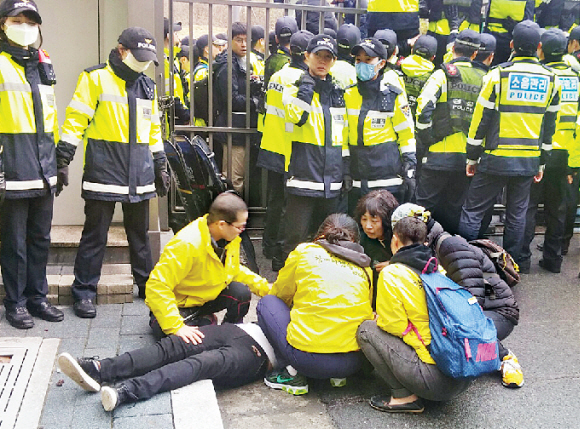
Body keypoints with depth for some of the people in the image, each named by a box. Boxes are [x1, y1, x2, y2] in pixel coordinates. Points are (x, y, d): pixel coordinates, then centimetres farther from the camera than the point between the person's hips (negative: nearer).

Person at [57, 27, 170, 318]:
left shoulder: (147, 86, 15)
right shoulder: (96, 78, -4)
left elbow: (153, 128, 22)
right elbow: (76, 118, -7)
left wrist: (160, 164, 21)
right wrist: (63, 157, -12)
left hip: (139, 174, 6)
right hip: (103, 172, -5)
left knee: (139, 233, 14)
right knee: (95, 234, 0)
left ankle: (147, 284, 26)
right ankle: (84, 292, 9)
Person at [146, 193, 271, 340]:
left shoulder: (231, 238, -9)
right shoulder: (186, 245, -34)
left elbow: (234, 269, 11)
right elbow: (157, 286, -36)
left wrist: (264, 288, -2)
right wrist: (176, 327, -43)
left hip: (206, 297, 6)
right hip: (178, 304, -6)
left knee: (241, 293, -18)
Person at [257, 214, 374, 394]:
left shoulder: (305, 252, 7)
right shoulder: (364, 268, 13)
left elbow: (280, 293, 22)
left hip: (308, 358, -4)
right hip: (353, 364, 4)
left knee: (268, 302, 19)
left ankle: (292, 374, 8)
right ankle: (337, 377, 15)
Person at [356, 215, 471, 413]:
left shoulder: (391, 274, -7)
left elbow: (395, 326, -9)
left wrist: (379, 320, 14)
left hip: (436, 381, -8)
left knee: (366, 330, 3)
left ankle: (405, 397, 2)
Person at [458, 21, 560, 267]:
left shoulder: (499, 74, -9)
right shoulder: (551, 80, 4)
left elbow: (481, 119, -7)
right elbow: (550, 124, 10)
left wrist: (472, 156, 2)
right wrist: (542, 162, 19)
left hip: (496, 159, -4)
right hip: (529, 161, 4)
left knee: (473, 210, 4)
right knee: (517, 215, 14)